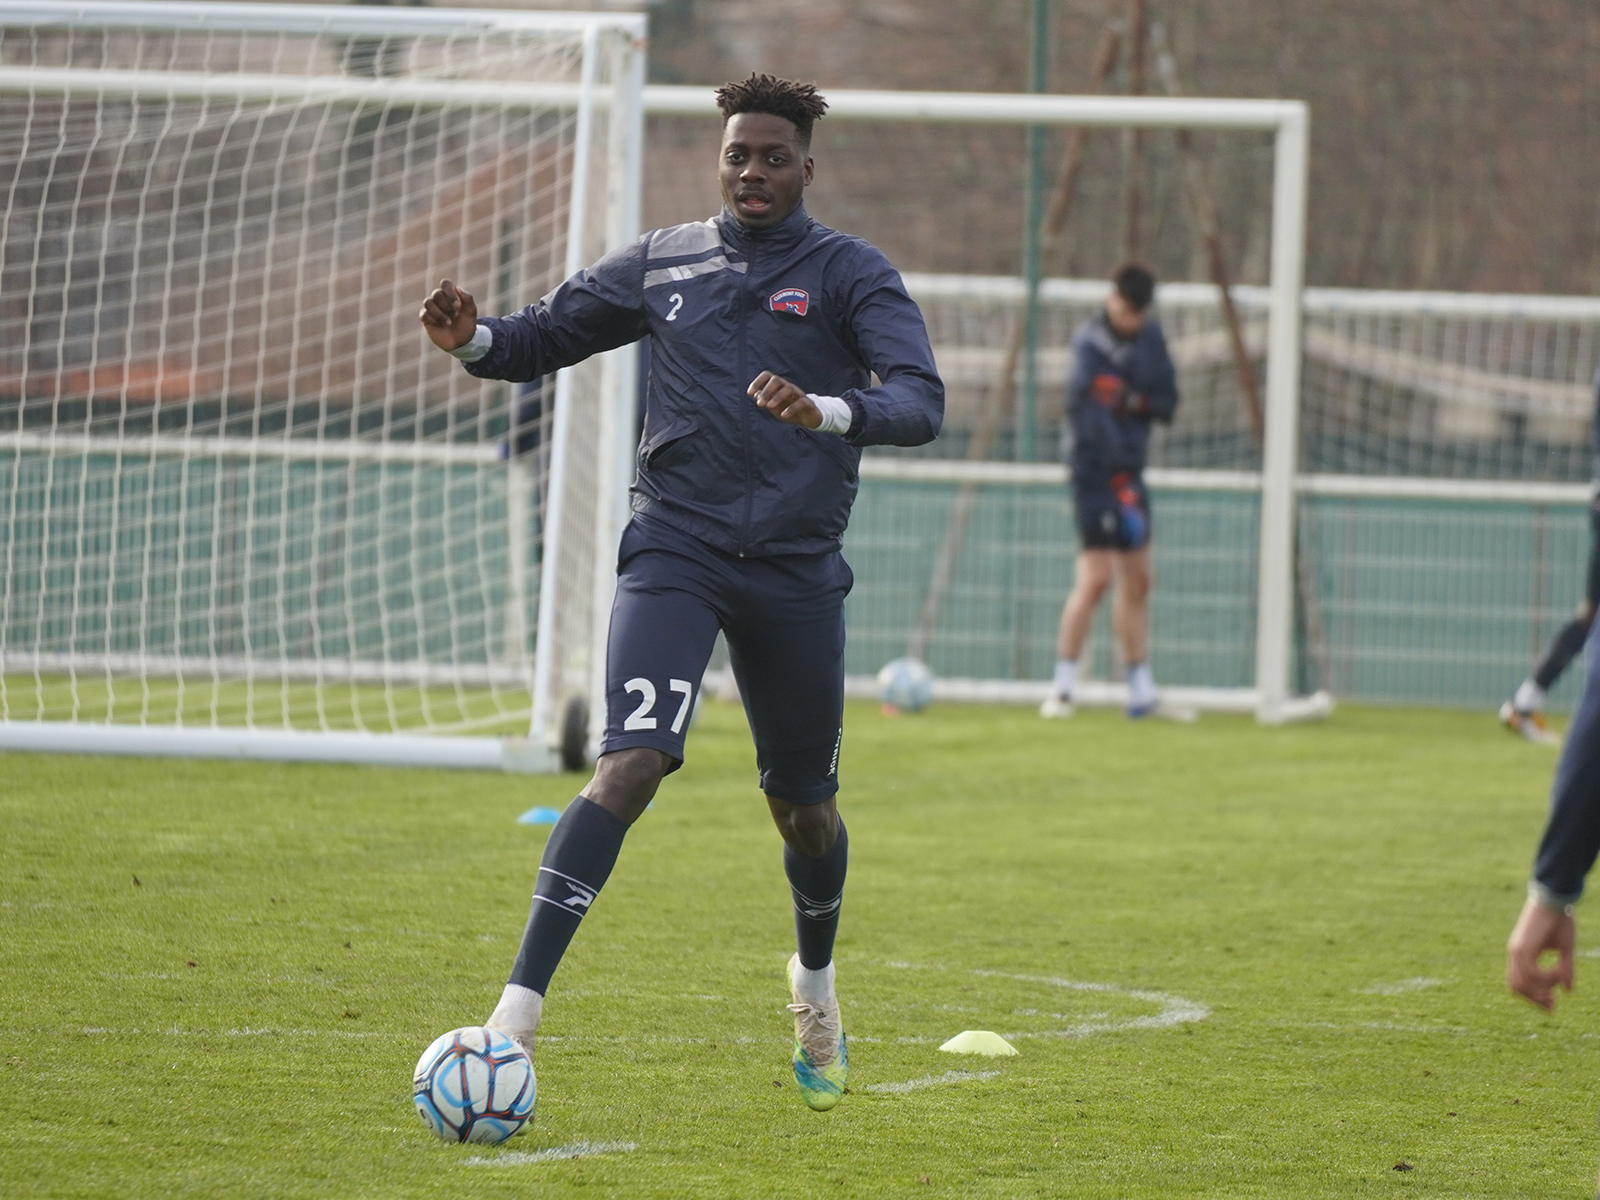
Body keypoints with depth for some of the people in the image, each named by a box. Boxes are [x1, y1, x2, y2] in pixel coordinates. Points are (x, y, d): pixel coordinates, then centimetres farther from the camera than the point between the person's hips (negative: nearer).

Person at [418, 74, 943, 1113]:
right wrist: (475, 340, -5)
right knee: (632, 763, -21)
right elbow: (544, 337, 18)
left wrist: (830, 411, -35)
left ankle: (816, 983, 44)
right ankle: (520, 1009, -26)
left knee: (804, 805, 12)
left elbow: (921, 400, -15)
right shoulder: (662, 265, 8)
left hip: (797, 571, 0)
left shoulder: (850, 274, -1)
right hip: (675, 551, 0)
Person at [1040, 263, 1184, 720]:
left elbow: (1168, 402, 12)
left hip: (1130, 471, 8)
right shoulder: (1091, 342, -17)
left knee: (1137, 580, 13)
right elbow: (1086, 404, -29)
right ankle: (1061, 690, -7)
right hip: (1097, 471, -8)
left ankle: (1142, 694, 21)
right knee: (1096, 577, -15)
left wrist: (1138, 401, -12)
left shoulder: (1150, 336, 8)